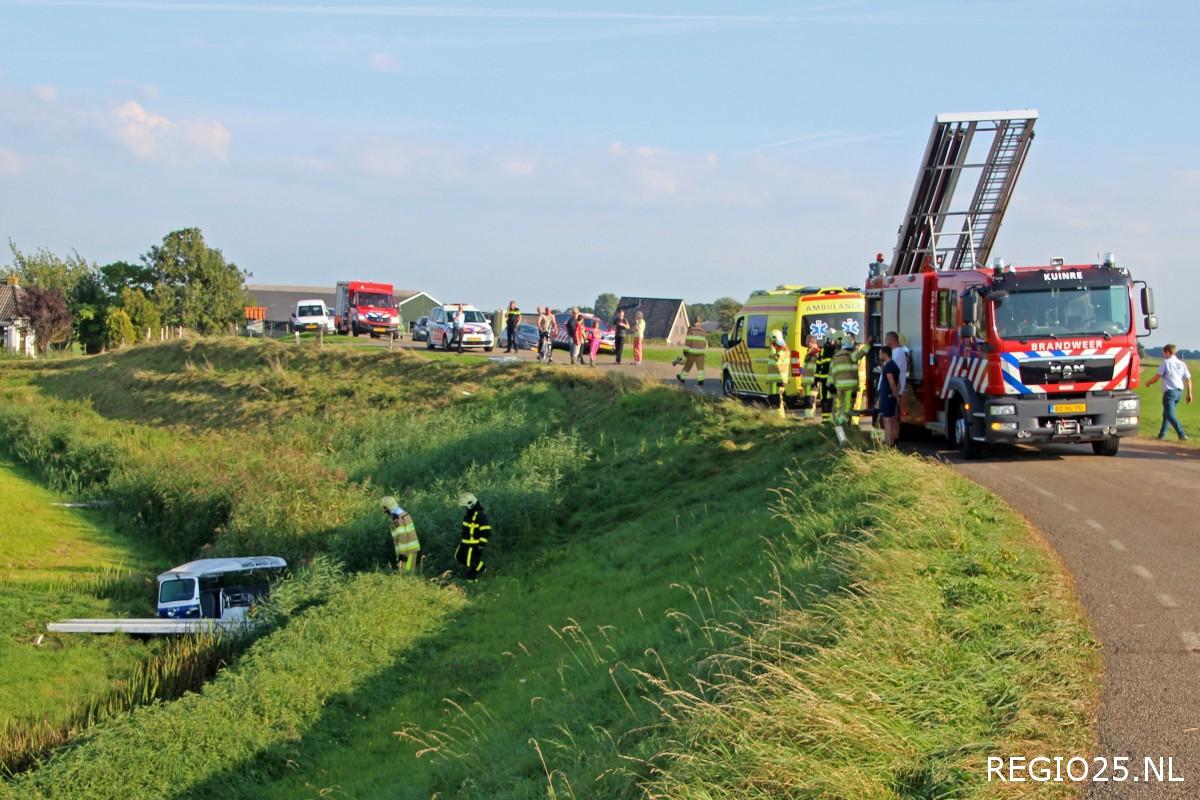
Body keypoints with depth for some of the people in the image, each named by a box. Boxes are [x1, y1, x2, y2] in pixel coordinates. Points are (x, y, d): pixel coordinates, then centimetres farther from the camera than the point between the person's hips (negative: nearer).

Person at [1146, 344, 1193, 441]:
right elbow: (1188, 379, 11)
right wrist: (1189, 394, 15)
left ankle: (1182, 435, -22)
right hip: (1179, 391, 7)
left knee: (1170, 415, -10)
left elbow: (1157, 377, -6)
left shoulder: (1166, 363, -4)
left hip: (1170, 391, -7)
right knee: (1166, 413, 20)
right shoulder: (1182, 363, 14)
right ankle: (1162, 434, 24)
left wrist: (1148, 383, 12)